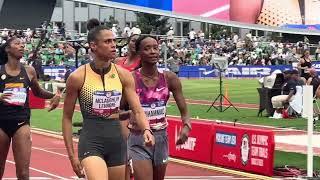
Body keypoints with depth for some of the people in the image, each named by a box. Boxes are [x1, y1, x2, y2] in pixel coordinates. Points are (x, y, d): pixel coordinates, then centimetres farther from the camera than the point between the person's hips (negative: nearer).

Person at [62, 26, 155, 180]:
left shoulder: (123, 75, 2)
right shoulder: (78, 77, -7)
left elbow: (138, 110, 0)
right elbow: (67, 118, 0)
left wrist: (146, 130, -22)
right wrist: (72, 155, -2)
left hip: (117, 140, 5)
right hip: (91, 140, -4)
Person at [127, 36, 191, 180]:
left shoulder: (169, 78, -2)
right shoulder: (131, 79, -11)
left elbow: (184, 110, -1)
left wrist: (186, 126, -19)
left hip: (161, 137, 4)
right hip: (138, 140, -4)